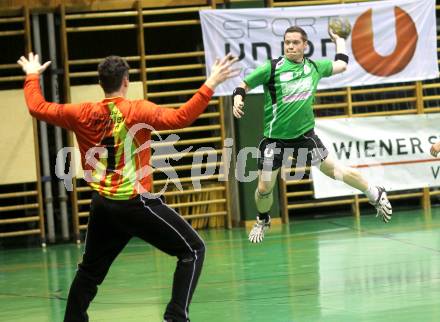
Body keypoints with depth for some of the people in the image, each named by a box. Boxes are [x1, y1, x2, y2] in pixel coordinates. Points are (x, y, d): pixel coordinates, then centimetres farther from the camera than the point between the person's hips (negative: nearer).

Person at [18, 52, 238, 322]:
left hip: (101, 207, 6)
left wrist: (32, 76, 31)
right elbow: (180, 118, -25)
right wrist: (210, 85, -24)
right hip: (135, 203, -6)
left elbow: (37, 107, 15)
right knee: (193, 250, 0)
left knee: (90, 271, 23)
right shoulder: (136, 110, -11)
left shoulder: (84, 114, 3)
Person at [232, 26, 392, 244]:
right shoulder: (271, 68, -8)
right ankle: (262, 221, 31)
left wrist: (339, 40, 28)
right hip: (274, 138, -1)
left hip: (304, 134, 1)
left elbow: (341, 64, 22)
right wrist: (237, 99, -20)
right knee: (264, 188, 0)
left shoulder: (314, 67, 3)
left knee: (333, 169, 2)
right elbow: (243, 86, -1)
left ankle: (376, 195, 23)